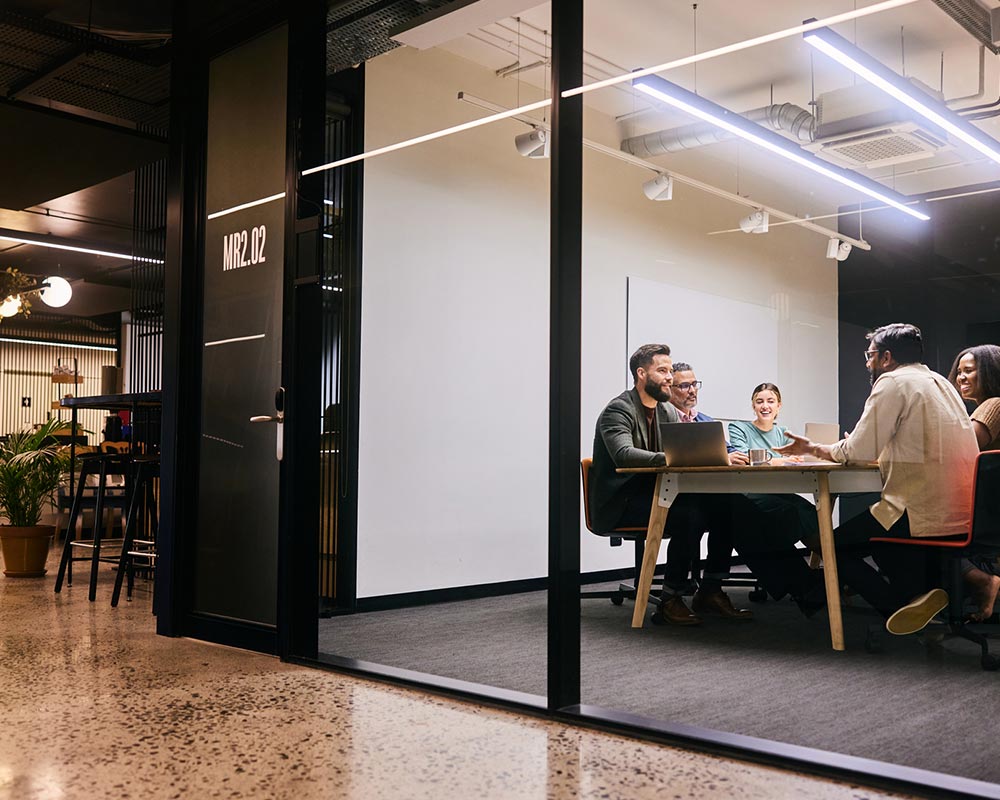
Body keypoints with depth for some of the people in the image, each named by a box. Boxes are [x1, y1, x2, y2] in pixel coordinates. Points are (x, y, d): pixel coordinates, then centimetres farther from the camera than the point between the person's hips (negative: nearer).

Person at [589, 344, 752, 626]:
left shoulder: (667, 411, 14)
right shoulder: (618, 410, -11)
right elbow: (624, 454, -29)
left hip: (652, 494, 8)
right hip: (621, 502, -8)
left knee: (724, 506, -11)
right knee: (690, 515, -30)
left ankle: (709, 591, -2)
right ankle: (670, 600, -18)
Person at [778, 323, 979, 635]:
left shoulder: (893, 382, -8)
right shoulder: (939, 382, 19)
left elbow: (857, 451, -12)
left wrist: (812, 448, 5)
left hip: (926, 513, -9)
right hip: (962, 512, 9)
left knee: (835, 545, 5)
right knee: (874, 531, 31)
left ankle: (901, 604, -10)